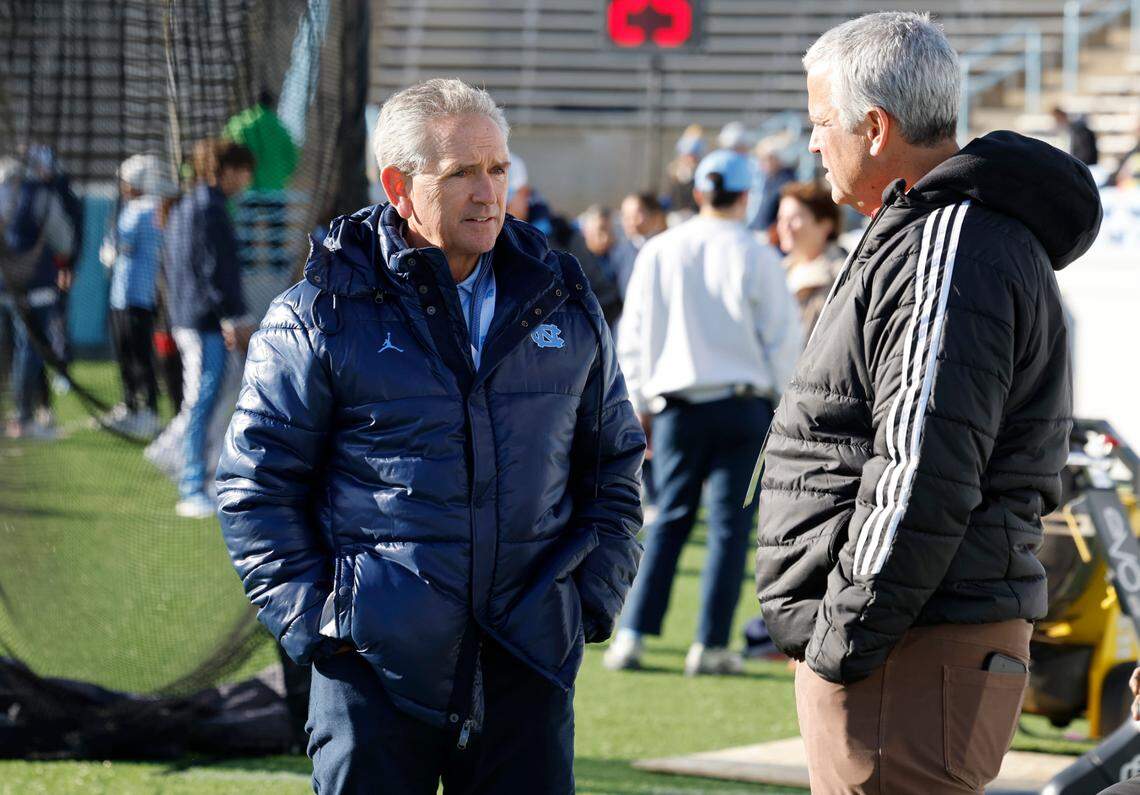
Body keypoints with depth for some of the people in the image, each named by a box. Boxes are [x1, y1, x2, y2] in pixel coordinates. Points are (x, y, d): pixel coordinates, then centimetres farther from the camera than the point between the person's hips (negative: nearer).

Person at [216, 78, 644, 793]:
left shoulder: (562, 301, 10)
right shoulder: (324, 313, -3)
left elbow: (614, 460, 19)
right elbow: (256, 482, 0)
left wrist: (594, 597, 8)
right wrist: (312, 624, -7)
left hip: (528, 666, 3)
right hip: (378, 669, -3)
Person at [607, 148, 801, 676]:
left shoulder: (658, 252, 3)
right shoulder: (756, 258, -5)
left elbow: (633, 336, 8)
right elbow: (782, 340, -2)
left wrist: (640, 406, 16)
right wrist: (781, 405, 11)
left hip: (675, 406, 2)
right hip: (743, 404, -2)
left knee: (670, 520, 9)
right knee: (731, 524, 3)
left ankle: (632, 635, 0)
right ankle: (710, 646, 0)